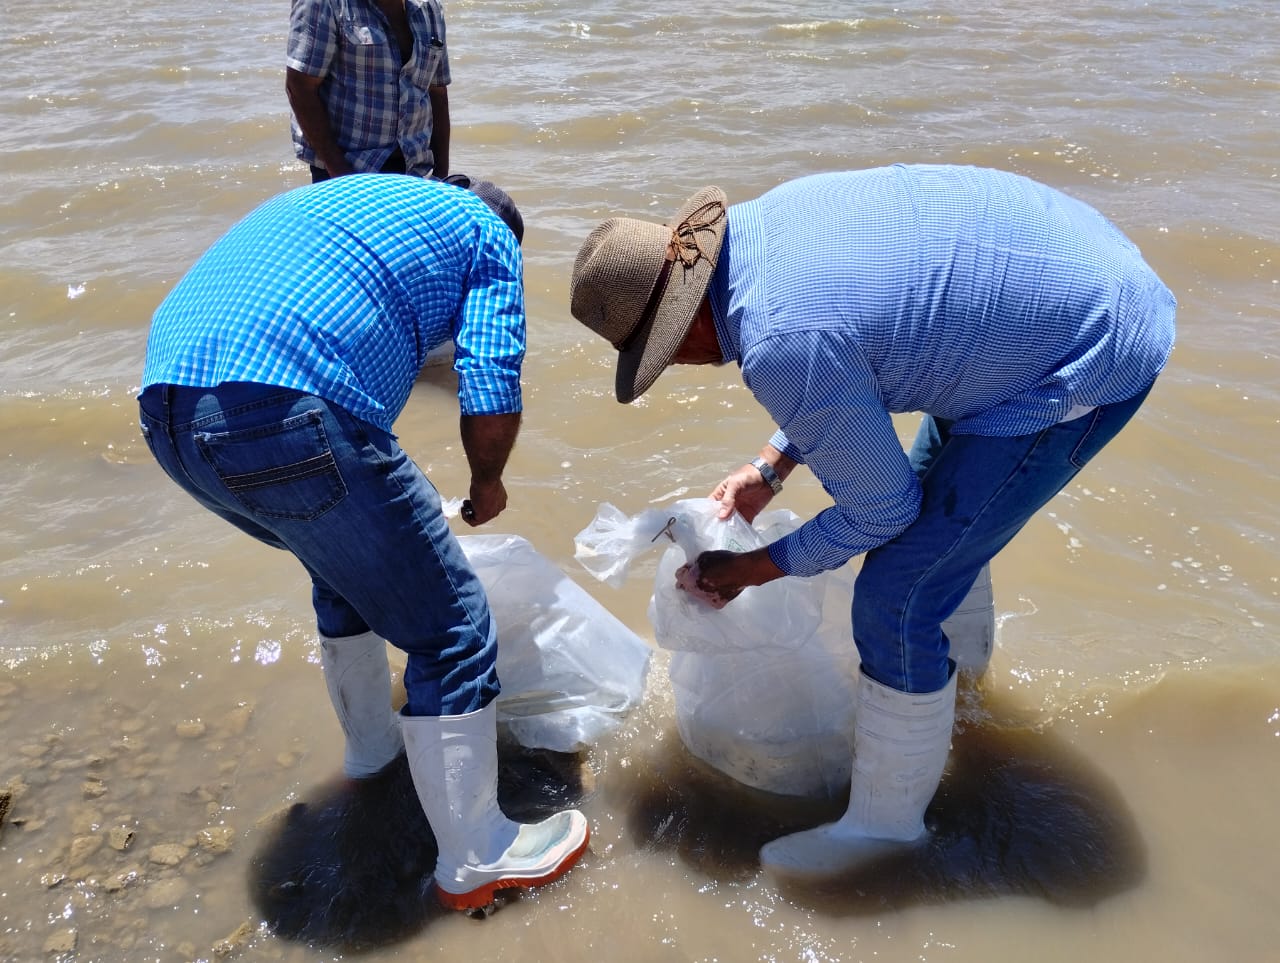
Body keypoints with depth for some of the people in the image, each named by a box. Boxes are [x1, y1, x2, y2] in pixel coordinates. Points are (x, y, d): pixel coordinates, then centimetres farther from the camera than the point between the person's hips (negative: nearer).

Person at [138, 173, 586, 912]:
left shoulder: (334, 194, 36)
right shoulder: (488, 234, 16)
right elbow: (492, 396, -1)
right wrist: (488, 482, 22)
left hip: (167, 411, 9)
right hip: (289, 418, -8)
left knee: (353, 566, 32)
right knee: (452, 631, 7)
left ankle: (373, 742, 50)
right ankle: (477, 858, 21)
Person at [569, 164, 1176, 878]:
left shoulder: (781, 348, -29)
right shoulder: (762, 220, -2)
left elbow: (879, 508, -15)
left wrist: (747, 571, -1)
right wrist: (771, 468, 14)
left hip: (1089, 362, -10)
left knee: (898, 597, -8)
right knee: (942, 499, 29)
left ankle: (885, 824, 15)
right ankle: (956, 674, 57)